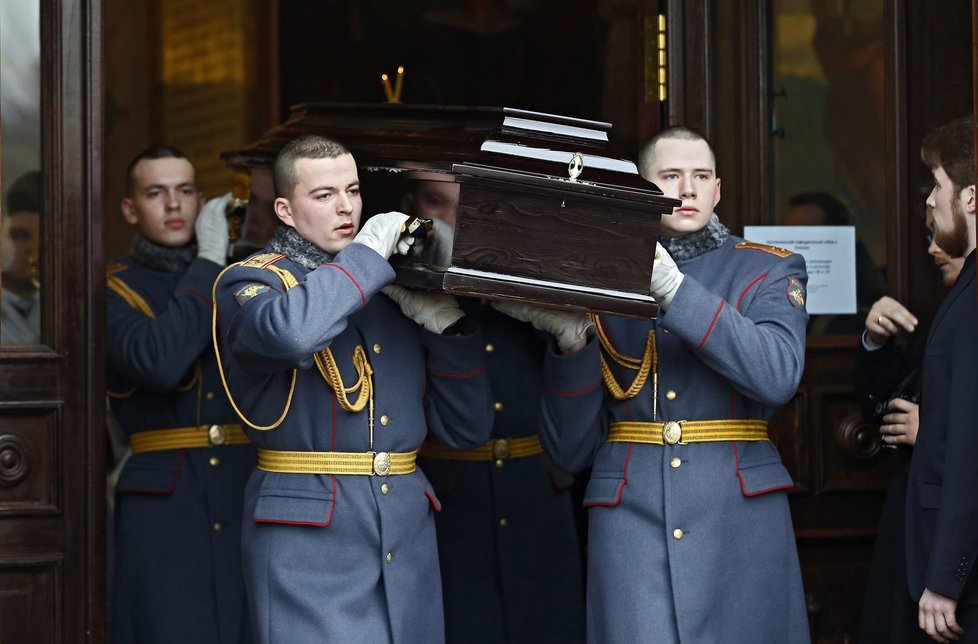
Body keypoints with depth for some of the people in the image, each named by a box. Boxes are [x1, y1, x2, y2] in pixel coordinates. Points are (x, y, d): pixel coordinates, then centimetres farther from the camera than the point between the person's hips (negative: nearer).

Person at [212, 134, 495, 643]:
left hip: (408, 533, 5)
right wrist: (366, 253, -13)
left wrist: (446, 327, 1)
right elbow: (289, 332, -27)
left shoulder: (395, 290, 16)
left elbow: (466, 430, 14)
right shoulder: (251, 281, 1)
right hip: (309, 536, -5)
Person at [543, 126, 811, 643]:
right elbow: (573, 450, 8)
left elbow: (777, 375, -15)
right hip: (631, 516, 0)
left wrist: (673, 289, -19)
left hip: (738, 516, 0)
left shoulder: (769, 271, 7)